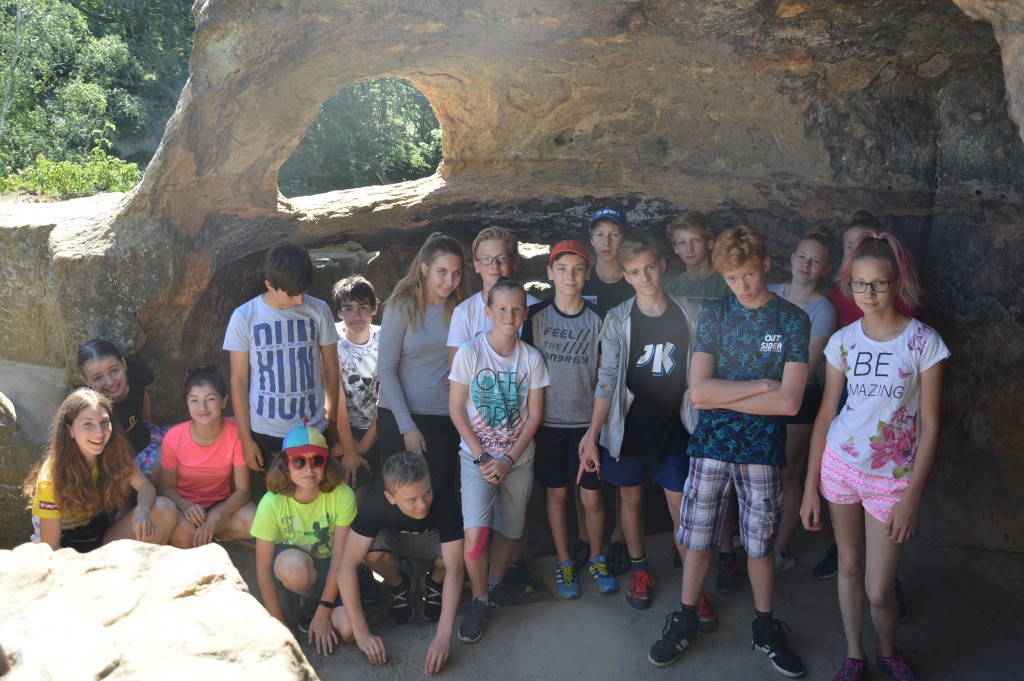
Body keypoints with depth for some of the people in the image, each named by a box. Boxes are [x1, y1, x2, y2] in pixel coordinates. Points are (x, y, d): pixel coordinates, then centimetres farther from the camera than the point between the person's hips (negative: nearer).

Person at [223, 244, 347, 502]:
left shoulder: (319, 311, -4)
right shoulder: (244, 316, -5)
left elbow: (330, 370, 5)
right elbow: (238, 381, -1)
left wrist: (332, 422, 10)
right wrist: (245, 439, -1)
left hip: (313, 429, 1)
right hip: (265, 433, 0)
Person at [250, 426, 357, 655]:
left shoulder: (342, 496, -24)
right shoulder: (272, 503, -24)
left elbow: (339, 558, -18)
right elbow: (263, 569, -18)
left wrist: (324, 611, -17)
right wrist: (279, 626, -16)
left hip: (327, 566, 1)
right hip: (290, 564, 0)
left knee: (348, 630, -23)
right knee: (295, 564, -38)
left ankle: (310, 603, 10)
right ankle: (310, 602, -3)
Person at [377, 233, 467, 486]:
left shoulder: (461, 306, -2)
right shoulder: (402, 306, -11)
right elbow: (385, 370, -11)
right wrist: (407, 426, -13)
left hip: (446, 418, 2)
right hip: (399, 418, -2)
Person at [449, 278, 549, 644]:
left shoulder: (532, 358, -3)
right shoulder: (470, 352, -10)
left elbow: (534, 414, -1)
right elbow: (456, 409, -7)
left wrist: (508, 460, -10)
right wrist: (482, 457, -13)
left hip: (518, 458, 3)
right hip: (476, 455, -2)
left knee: (508, 529, 10)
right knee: (475, 532, -15)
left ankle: (495, 584, 36)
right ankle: (479, 600, 7)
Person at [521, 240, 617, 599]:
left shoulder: (597, 318, -2)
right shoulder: (535, 316, -3)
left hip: (587, 420, 0)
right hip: (548, 420, 0)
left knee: (592, 497, 5)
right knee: (557, 493, 10)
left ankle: (596, 560, 27)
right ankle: (563, 562, 27)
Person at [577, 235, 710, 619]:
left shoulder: (690, 315, -2)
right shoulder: (617, 320, -4)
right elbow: (607, 382, -5)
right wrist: (592, 436, -9)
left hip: (674, 426, 0)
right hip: (628, 427, 0)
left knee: (682, 507, 1)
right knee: (631, 499, 13)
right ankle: (639, 570, 33)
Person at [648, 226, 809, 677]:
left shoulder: (794, 320, -4)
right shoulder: (714, 315, -1)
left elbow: (789, 402, -14)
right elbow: (699, 391, -12)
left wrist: (721, 395, -11)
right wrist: (762, 385, -14)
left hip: (763, 447, -1)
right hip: (711, 442, 1)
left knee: (759, 541, 11)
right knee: (697, 537, 8)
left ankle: (765, 627, 31)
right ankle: (685, 620, 27)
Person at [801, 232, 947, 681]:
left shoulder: (924, 342, -9)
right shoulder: (843, 340, -2)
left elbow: (930, 425, -8)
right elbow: (826, 414, 2)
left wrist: (911, 497, -12)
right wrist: (810, 488, 0)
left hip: (893, 477, -2)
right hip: (840, 465, 2)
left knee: (878, 590, 2)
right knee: (849, 565, 14)